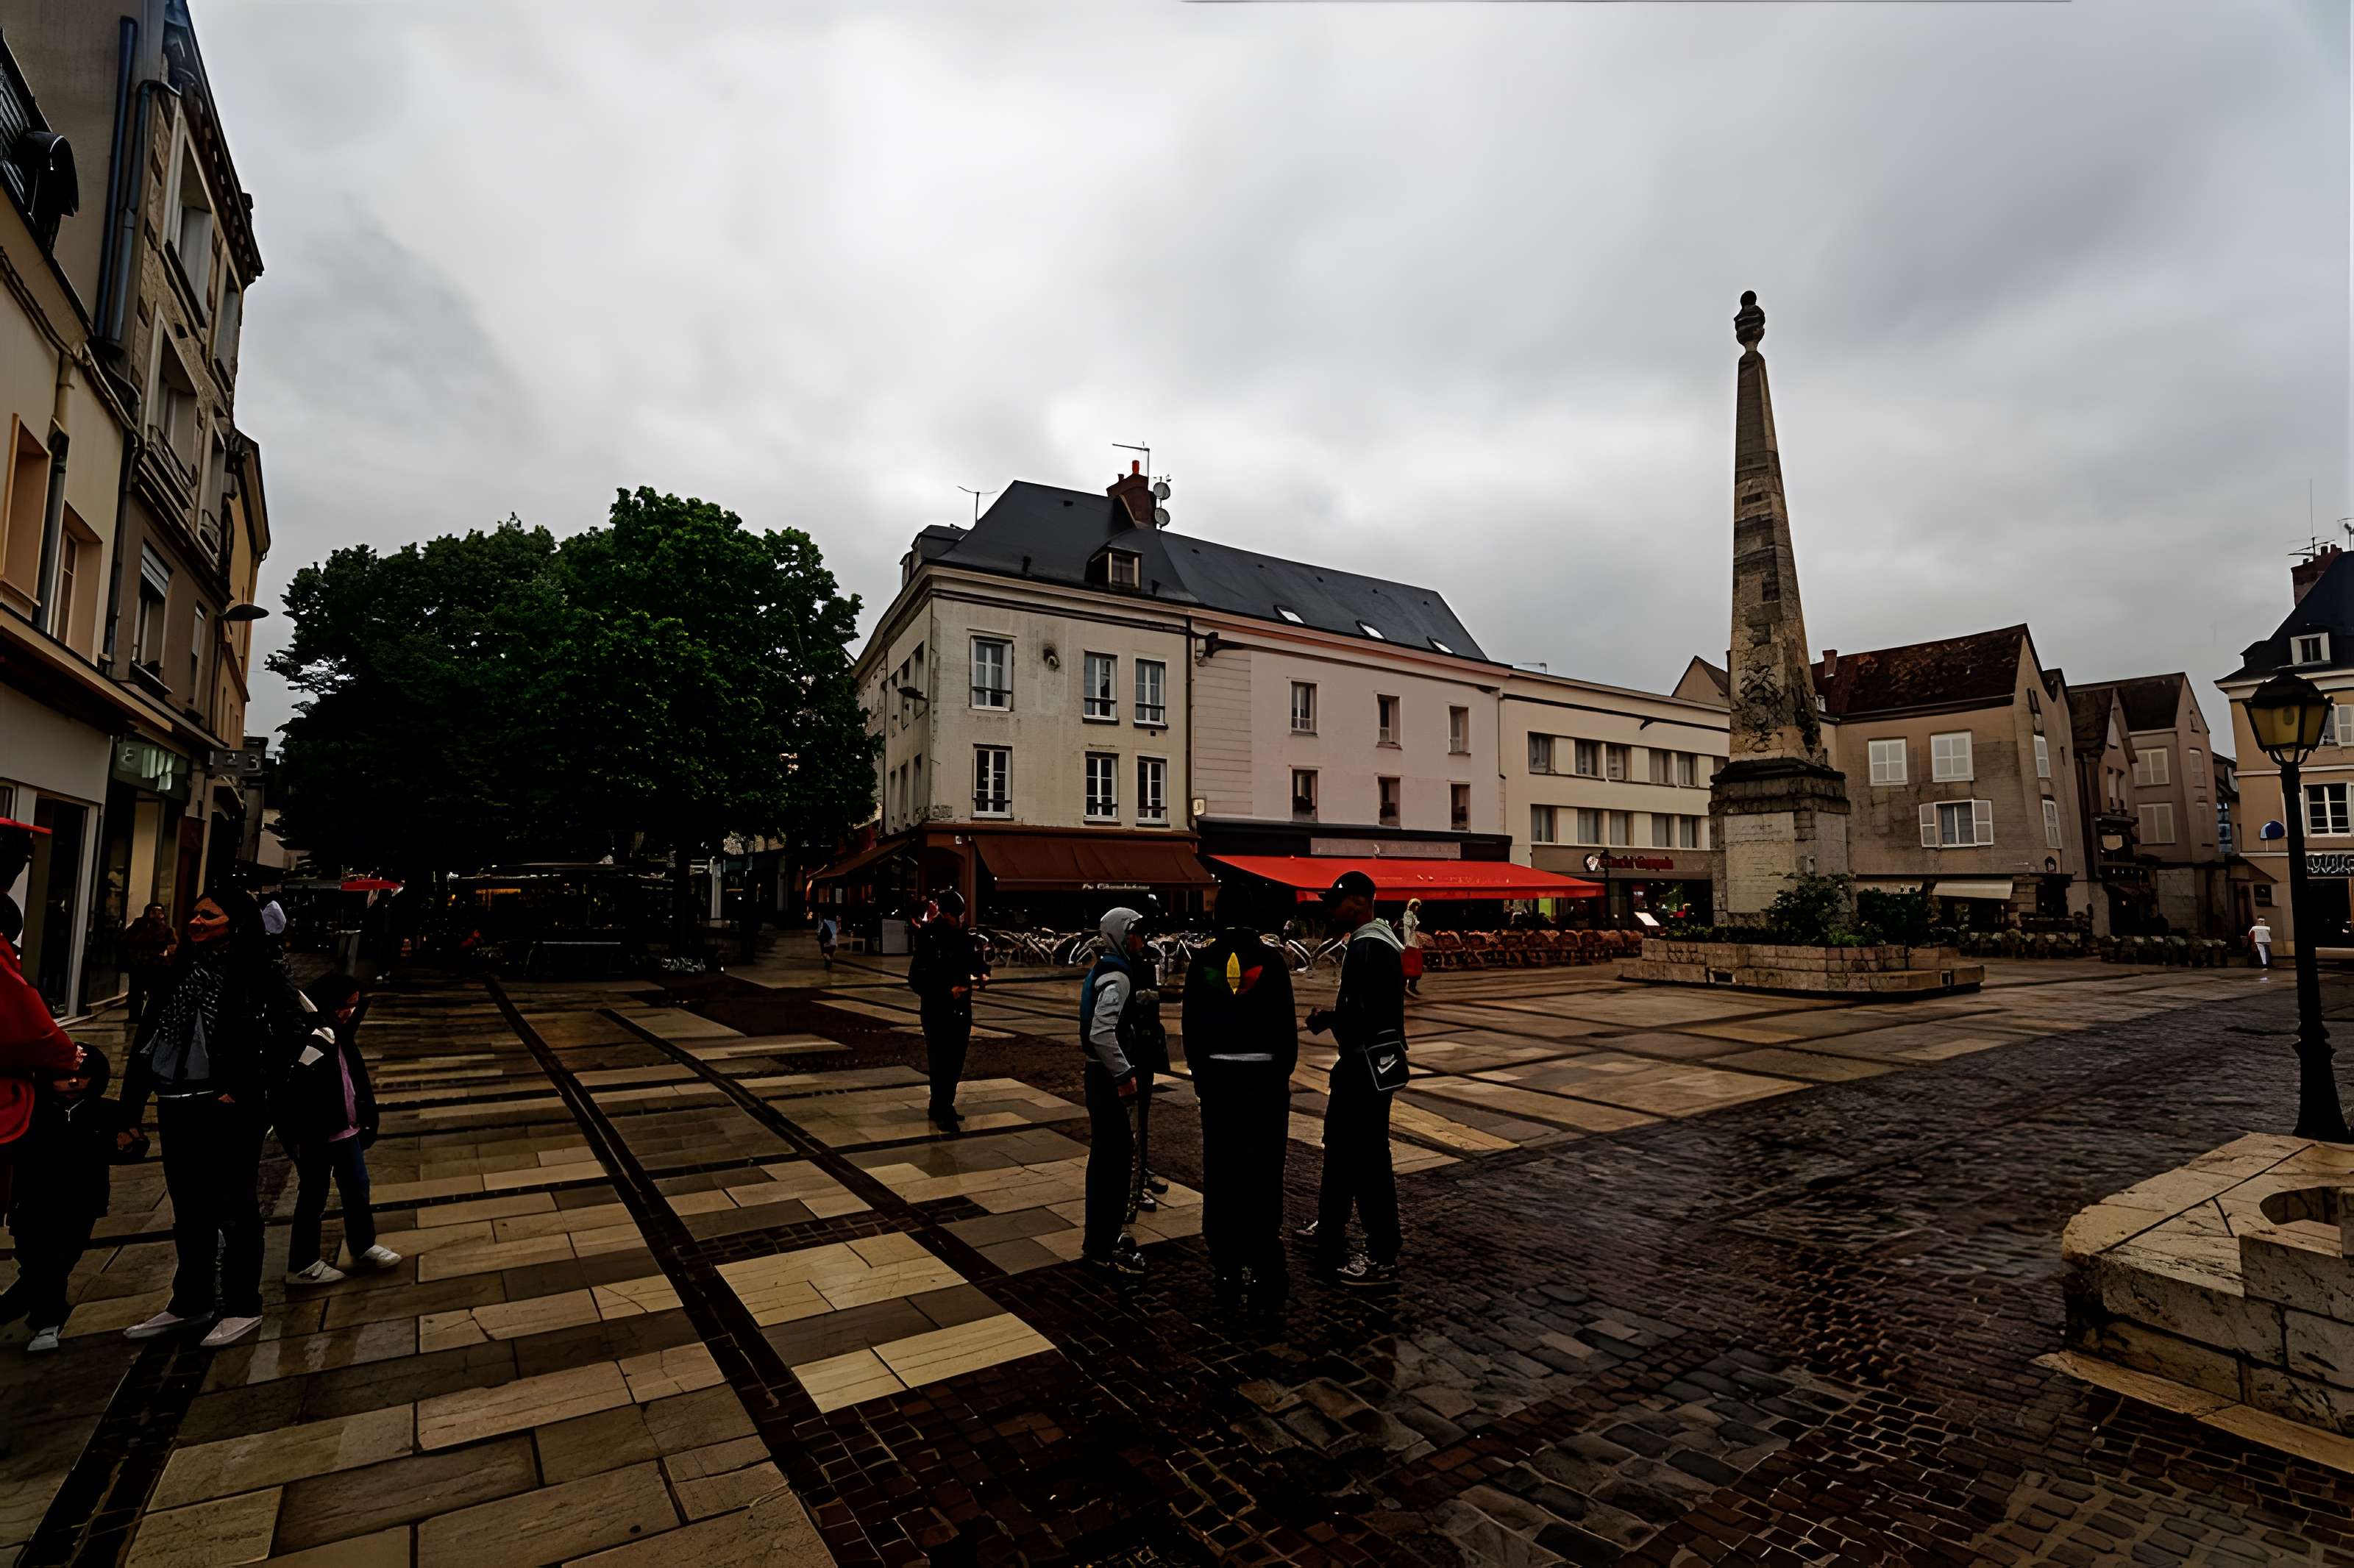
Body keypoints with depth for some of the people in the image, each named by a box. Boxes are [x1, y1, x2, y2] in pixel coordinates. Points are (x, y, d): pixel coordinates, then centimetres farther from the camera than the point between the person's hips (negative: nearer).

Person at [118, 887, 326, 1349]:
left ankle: (242, 1307, 20)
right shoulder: (180, 971, 9)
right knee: (189, 1209, 18)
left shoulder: (260, 973, -9)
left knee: (233, 1208, 5)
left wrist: (249, 1088, -15)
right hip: (176, 1108, 6)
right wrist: (130, 1111, 9)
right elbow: (148, 1042, 11)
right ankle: (191, 1302, 34)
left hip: (229, 1112, -6)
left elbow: (294, 1031, -15)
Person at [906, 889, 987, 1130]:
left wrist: (982, 974, -5)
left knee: (956, 1064, 13)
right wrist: (947, 991, -23)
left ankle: (944, 1106, 28)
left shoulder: (966, 935, 4)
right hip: (937, 1011, -6)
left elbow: (978, 961, 17)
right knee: (940, 1063, -1)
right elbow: (917, 981, -14)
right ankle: (942, 1113, 10)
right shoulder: (929, 940, -13)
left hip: (962, 1009, 6)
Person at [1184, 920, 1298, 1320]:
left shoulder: (1202, 962, -2)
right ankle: (1263, 1277, 11)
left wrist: (1201, 1075, 9)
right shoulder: (1271, 960, -8)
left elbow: (1191, 1027, -1)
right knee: (1263, 1178, 6)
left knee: (1221, 1175, 11)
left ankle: (1227, 1272, 19)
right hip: (1265, 1080, -1)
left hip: (1218, 1079, 2)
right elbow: (1286, 1025, -7)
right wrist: (1282, 1072, 6)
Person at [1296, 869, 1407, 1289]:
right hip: (1362, 1062, 11)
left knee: (1368, 1158, -2)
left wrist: (1328, 1018, -12)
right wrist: (1332, 1015, 4)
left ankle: (1382, 1260, 9)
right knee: (1339, 1146, 22)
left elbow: (1364, 1014, -28)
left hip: (1368, 1066, -11)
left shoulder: (1370, 948, -21)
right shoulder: (1366, 942, 12)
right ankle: (1329, 1230, 38)